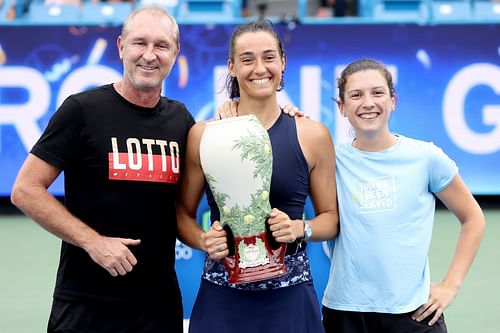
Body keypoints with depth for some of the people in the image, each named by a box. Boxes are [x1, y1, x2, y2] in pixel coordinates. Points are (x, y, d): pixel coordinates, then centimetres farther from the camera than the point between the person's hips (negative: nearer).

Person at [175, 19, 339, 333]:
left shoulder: (312, 135, 1)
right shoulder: (204, 134, 0)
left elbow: (331, 217, 8)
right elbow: (183, 214, 8)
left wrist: (300, 229, -11)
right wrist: (203, 240, -12)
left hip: (289, 296, 0)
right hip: (222, 296, 0)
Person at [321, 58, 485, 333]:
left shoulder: (426, 157, -2)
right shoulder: (332, 161, 0)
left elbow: (472, 218, 7)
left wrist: (451, 285, 0)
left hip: (412, 311, -1)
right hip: (343, 309, 1)